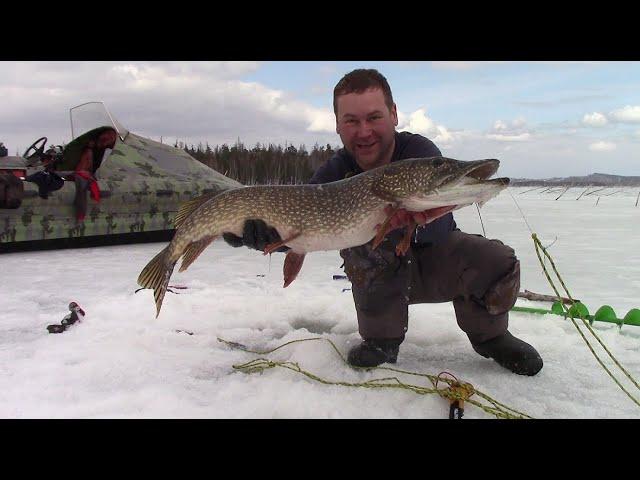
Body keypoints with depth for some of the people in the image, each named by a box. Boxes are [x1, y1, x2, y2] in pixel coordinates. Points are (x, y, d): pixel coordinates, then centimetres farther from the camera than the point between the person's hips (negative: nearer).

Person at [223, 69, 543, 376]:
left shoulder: (420, 151, -25)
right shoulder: (336, 171, -18)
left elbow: (439, 230, -39)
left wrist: (410, 219, -63)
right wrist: (254, 230, -50)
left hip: (438, 261, 0)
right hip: (379, 276, 1)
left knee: (498, 262, -28)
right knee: (359, 242, -33)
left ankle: (489, 335, 4)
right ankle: (382, 339, -11)